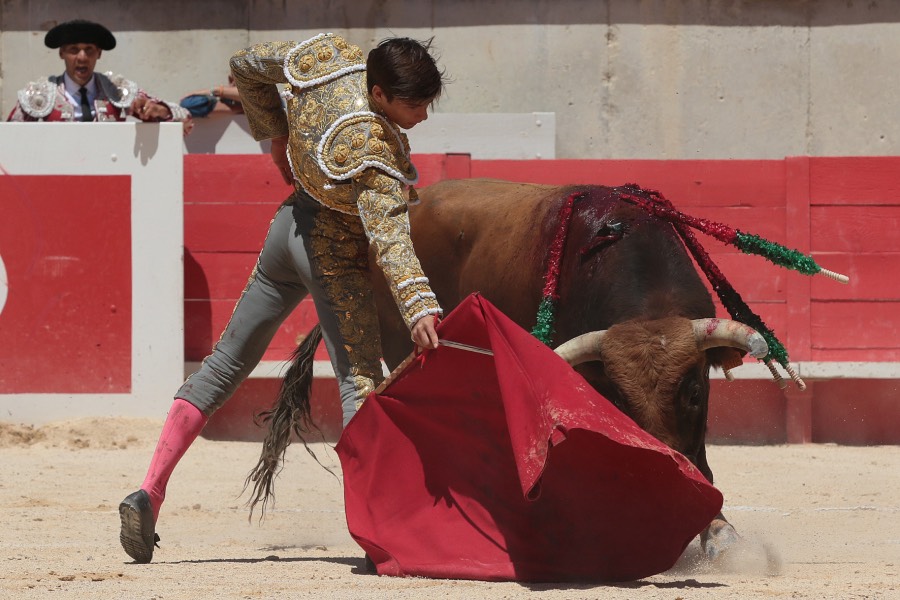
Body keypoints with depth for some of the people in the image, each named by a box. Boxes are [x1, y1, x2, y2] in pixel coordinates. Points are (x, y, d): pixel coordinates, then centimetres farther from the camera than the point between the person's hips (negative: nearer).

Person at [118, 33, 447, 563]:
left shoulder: (328, 56, -14)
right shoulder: (372, 151, -34)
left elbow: (247, 66, 4)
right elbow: (390, 239, -42)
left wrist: (277, 133, 13)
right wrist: (420, 305, -52)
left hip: (291, 224, 8)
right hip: (334, 258, -8)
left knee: (225, 365, 14)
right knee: (361, 380, -6)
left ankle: (150, 492, 13)